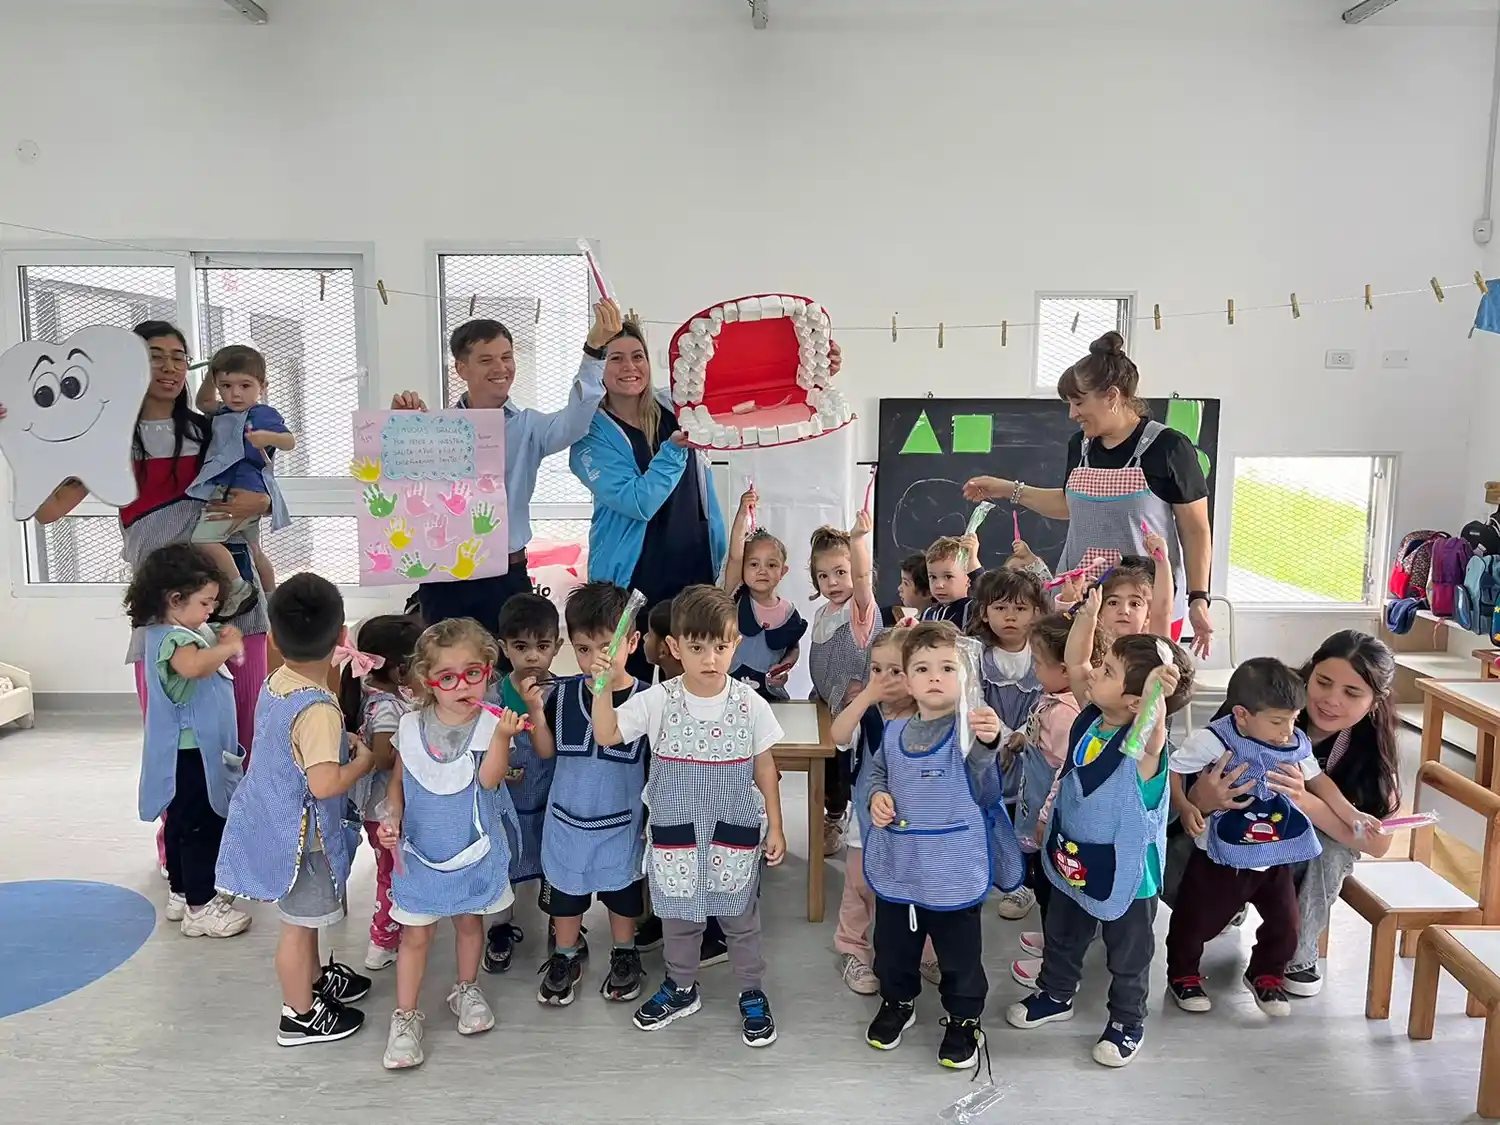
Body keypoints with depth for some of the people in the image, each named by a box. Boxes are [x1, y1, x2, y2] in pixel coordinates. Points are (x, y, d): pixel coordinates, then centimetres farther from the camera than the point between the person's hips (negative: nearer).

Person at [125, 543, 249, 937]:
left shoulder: (185, 631, 8)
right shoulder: (171, 637, -23)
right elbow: (192, 665, -46)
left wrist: (223, 644, 7)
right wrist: (228, 647, -31)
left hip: (196, 750, 10)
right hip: (190, 754, -10)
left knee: (182, 824, 20)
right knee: (202, 828, -1)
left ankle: (182, 893, 34)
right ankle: (200, 908, 9)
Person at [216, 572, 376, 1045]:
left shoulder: (276, 682, -3)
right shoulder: (319, 710, -31)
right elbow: (325, 784, -34)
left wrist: (341, 743, 6)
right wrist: (363, 761, -18)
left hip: (276, 822, 9)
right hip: (301, 836, -9)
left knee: (305, 916, 27)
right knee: (299, 924, 10)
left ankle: (314, 979, 46)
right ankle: (300, 1015, 27)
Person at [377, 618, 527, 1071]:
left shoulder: (492, 724, -16)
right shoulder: (411, 728, -8)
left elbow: (489, 779, -29)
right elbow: (398, 781, 4)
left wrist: (502, 737, -44)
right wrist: (392, 817, -13)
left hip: (473, 848, 0)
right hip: (422, 850, 1)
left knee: (469, 920, 20)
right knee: (416, 932, 9)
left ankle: (467, 990, 42)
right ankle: (406, 1016, 24)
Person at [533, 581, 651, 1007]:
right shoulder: (563, 695, -10)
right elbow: (546, 750, 1)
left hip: (621, 823, -2)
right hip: (567, 820, 2)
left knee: (622, 891, 19)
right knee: (564, 891, 20)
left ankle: (625, 954, 44)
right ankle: (566, 956, 44)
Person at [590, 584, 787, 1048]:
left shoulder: (751, 705, -12)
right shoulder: (658, 701, -13)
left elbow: (764, 768, -2)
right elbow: (607, 735, -16)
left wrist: (775, 828, 0)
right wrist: (604, 684, -30)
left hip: (734, 833, -1)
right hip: (676, 834, 1)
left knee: (740, 917, 15)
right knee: (678, 914, 19)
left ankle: (752, 994, 35)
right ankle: (681, 988, 42)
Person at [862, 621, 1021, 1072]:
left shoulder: (969, 729, -16)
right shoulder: (894, 733, -1)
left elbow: (985, 775, -34)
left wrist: (989, 741, -55)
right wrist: (877, 795, -4)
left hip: (953, 873, -4)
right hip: (895, 867, 5)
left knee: (959, 953, 15)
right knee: (892, 946, 22)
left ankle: (964, 1019, 38)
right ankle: (897, 1002, 48)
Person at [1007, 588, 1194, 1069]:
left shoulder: (1142, 743, -30)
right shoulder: (1092, 716, -12)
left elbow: (1151, 729, -55)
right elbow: (1074, 663, -7)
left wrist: (1157, 693, -71)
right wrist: (1088, 613, -17)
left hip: (1123, 867, -6)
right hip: (1071, 856, 7)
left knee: (1129, 952, 19)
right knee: (1062, 935, 27)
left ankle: (1127, 1021, 41)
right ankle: (1055, 994, 50)